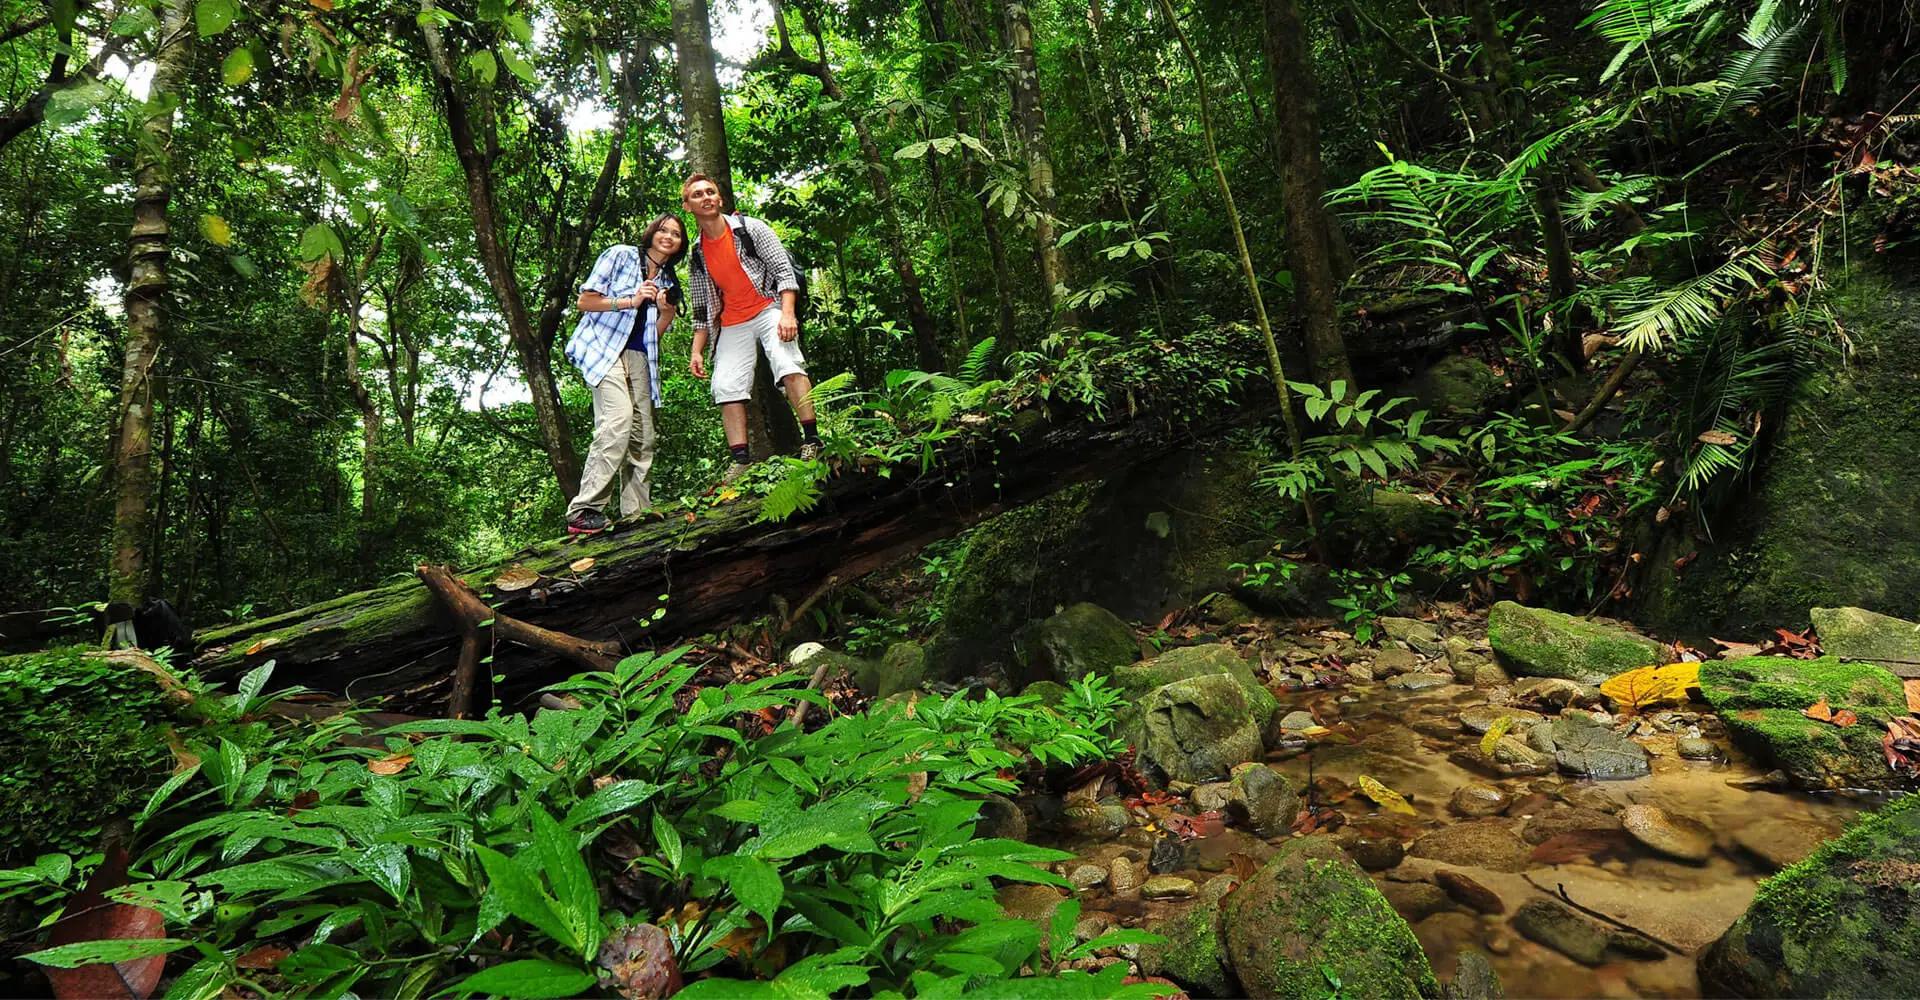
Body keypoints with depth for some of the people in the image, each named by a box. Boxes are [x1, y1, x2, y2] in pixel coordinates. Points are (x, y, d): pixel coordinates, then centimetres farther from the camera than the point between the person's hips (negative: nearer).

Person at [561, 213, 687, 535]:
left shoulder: (669, 282, 18)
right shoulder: (621, 255, 3)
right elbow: (584, 301, -2)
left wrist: (667, 312, -1)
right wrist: (630, 301, -11)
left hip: (640, 357, 7)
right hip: (604, 349, -7)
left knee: (643, 436, 0)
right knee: (619, 419, -26)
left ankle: (637, 513, 5)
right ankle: (583, 511, -27)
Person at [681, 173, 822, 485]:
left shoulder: (750, 229, 0)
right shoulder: (697, 255, 11)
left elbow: (783, 270, -6)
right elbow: (701, 310, 17)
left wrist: (787, 313, -20)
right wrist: (697, 351, 9)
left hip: (768, 309, -5)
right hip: (731, 325, 5)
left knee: (788, 364, -28)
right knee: (726, 386, -10)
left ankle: (811, 440, -29)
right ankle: (740, 460, -9)